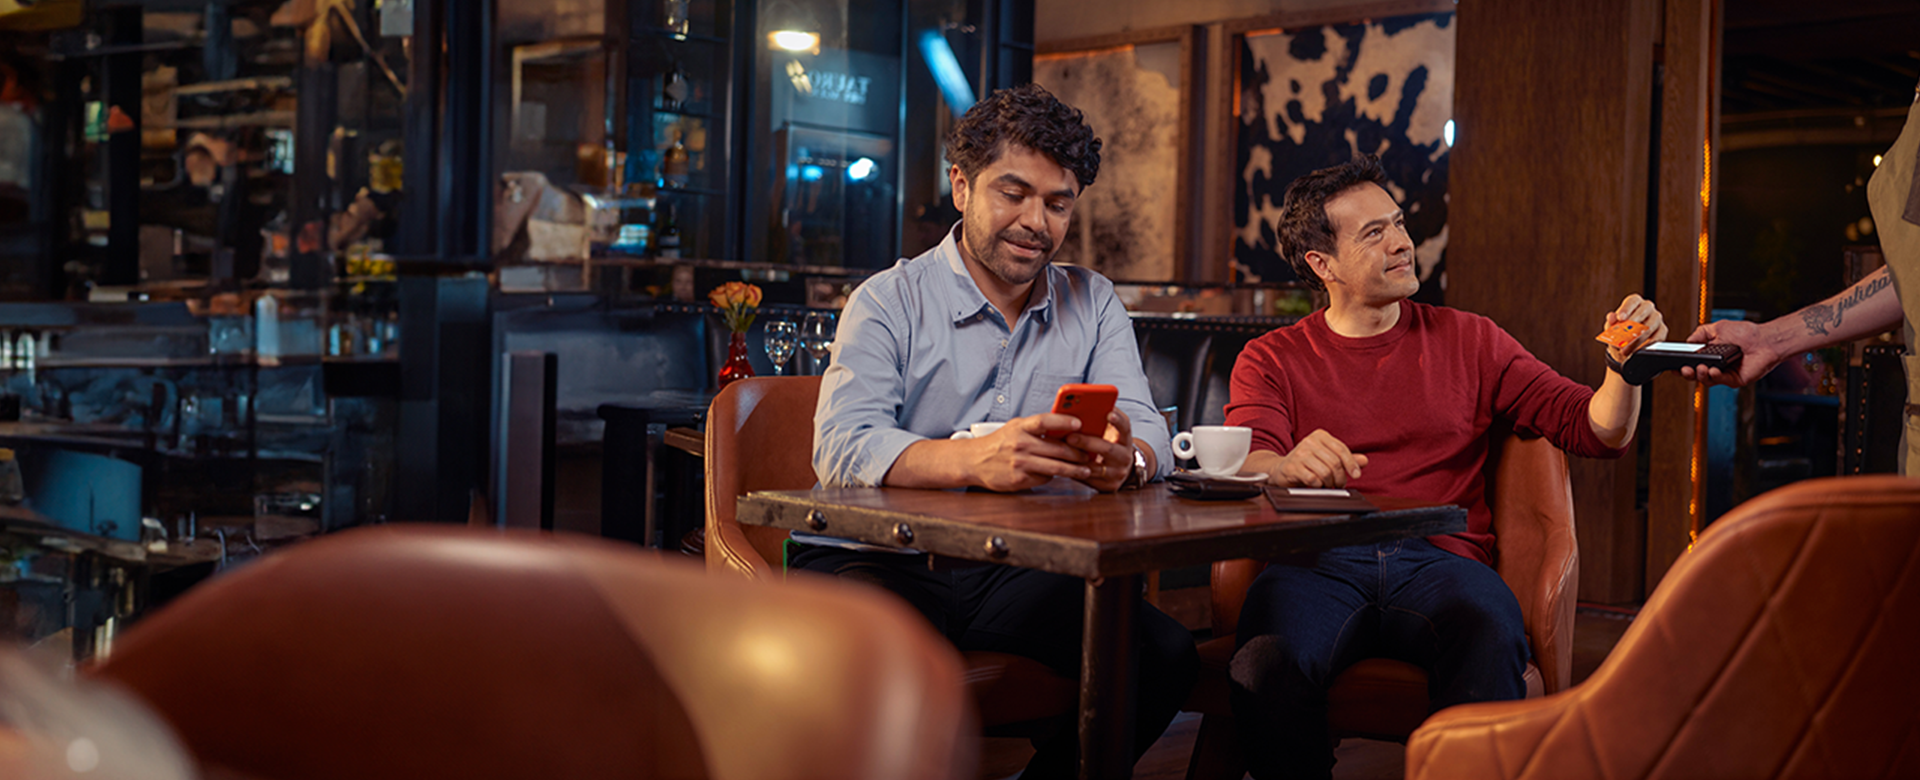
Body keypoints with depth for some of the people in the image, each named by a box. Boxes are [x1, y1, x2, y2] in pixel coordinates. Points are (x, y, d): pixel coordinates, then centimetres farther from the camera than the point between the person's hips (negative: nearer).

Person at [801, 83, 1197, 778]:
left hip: (1017, 570, 4)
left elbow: (1146, 431, 1)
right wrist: (975, 460, -37)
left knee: (1166, 654, -20)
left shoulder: (1093, 304, 13)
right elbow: (843, 447, -17)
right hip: (884, 560, -4)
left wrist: (1124, 458, -27)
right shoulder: (890, 302, -1)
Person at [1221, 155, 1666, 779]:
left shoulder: (1468, 341, 20)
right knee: (1268, 665, -35)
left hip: (1439, 560, 1)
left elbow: (1595, 432, 15)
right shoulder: (1271, 359, 16)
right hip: (1320, 563, -1)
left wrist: (1624, 366, -6)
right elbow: (1243, 466, -3)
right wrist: (1288, 466, -27)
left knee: (1491, 639, -36)